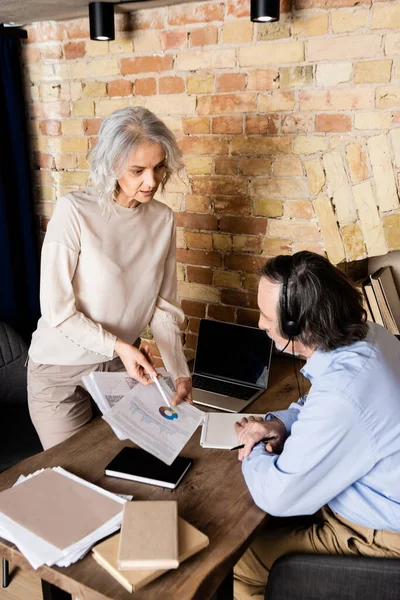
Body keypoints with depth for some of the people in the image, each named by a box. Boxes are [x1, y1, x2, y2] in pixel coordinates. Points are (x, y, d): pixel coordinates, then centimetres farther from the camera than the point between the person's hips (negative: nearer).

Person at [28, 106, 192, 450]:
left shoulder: (163, 219, -6)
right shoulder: (74, 211, -20)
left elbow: (164, 307, -3)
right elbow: (57, 309, -18)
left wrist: (181, 373, -10)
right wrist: (119, 347, -24)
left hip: (121, 364, 4)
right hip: (62, 370, -3)